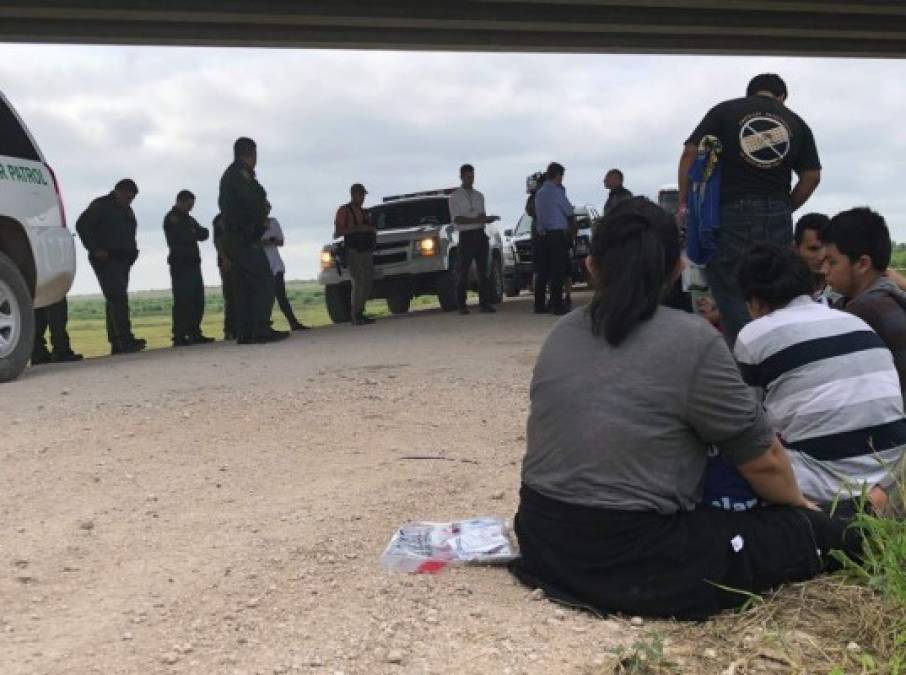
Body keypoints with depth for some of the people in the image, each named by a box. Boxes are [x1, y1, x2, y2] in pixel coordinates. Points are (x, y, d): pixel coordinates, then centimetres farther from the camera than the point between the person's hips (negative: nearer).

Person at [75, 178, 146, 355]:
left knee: (116, 300, 7)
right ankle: (125, 340, -26)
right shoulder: (100, 206, -4)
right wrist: (94, 249, -16)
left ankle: (116, 343, 8)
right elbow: (81, 225, -11)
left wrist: (132, 252, 16)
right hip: (106, 259, -9)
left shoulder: (127, 210, 22)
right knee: (117, 297, -18)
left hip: (123, 260, 9)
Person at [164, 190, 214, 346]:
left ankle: (194, 333, 11)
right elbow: (182, 237, -16)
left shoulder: (189, 219, 23)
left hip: (193, 263, 9)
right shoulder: (172, 218, -3)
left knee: (198, 301, 6)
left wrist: (194, 232, -8)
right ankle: (179, 336, -12)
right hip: (180, 264, -8)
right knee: (182, 301, -12)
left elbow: (204, 234, 11)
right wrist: (195, 233, 0)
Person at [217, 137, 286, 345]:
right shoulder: (241, 174, -10)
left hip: (232, 239, 10)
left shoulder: (228, 175, 22)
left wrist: (261, 208, 9)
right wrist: (263, 213, 1)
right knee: (264, 282, -11)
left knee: (243, 287, 8)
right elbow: (252, 203, -21)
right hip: (245, 239, -10)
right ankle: (261, 329, -17)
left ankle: (244, 333, 6)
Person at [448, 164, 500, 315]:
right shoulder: (455, 196, 1)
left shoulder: (479, 196, 18)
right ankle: (462, 305, 2)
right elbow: (457, 219, -9)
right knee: (464, 272, -2)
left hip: (480, 234, 5)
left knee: (483, 270, 1)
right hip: (466, 236, -5)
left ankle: (484, 302, 2)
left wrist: (488, 218, -4)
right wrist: (476, 220, -20)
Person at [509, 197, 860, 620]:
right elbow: (761, 457, -4)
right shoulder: (691, 340, -13)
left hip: (546, 541, 6)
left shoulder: (560, 335, 5)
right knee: (821, 532, 9)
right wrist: (799, 504, 18)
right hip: (634, 564, -6)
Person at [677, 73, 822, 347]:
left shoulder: (724, 111, 6)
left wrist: (684, 203, 3)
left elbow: (690, 154, -1)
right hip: (776, 218, 3)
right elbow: (811, 176, 7)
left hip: (729, 213, -2)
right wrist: (785, 208, 16)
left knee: (731, 294, 1)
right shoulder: (797, 123, 12)